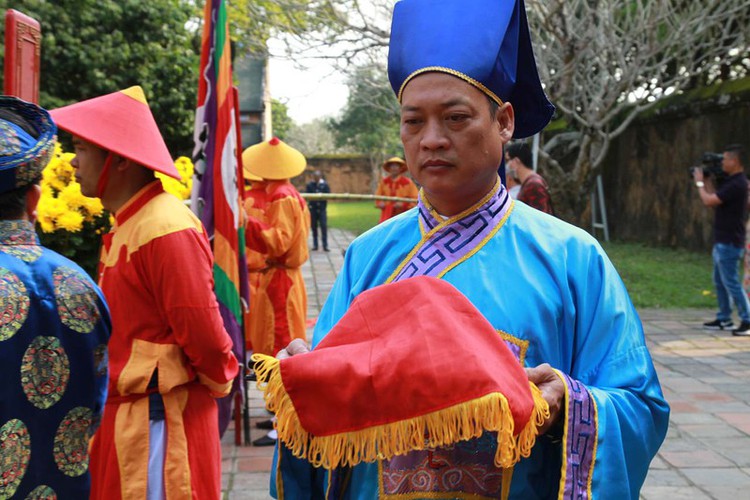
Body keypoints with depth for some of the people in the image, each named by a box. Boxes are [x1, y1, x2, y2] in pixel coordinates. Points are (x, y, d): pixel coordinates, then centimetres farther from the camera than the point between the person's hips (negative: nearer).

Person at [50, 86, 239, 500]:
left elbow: (203, 332, -21)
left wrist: (219, 382, -6)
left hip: (157, 419, -9)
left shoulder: (166, 230, -22)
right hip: (124, 413, 9)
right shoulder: (128, 225, 10)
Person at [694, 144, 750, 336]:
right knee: (719, 282, 16)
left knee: (731, 283, -7)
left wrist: (700, 182, -6)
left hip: (729, 243, -10)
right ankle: (724, 319, 24)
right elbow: (714, 199, 15)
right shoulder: (731, 182, 12)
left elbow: (709, 201, -21)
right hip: (723, 241, 10)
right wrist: (707, 181, 13)